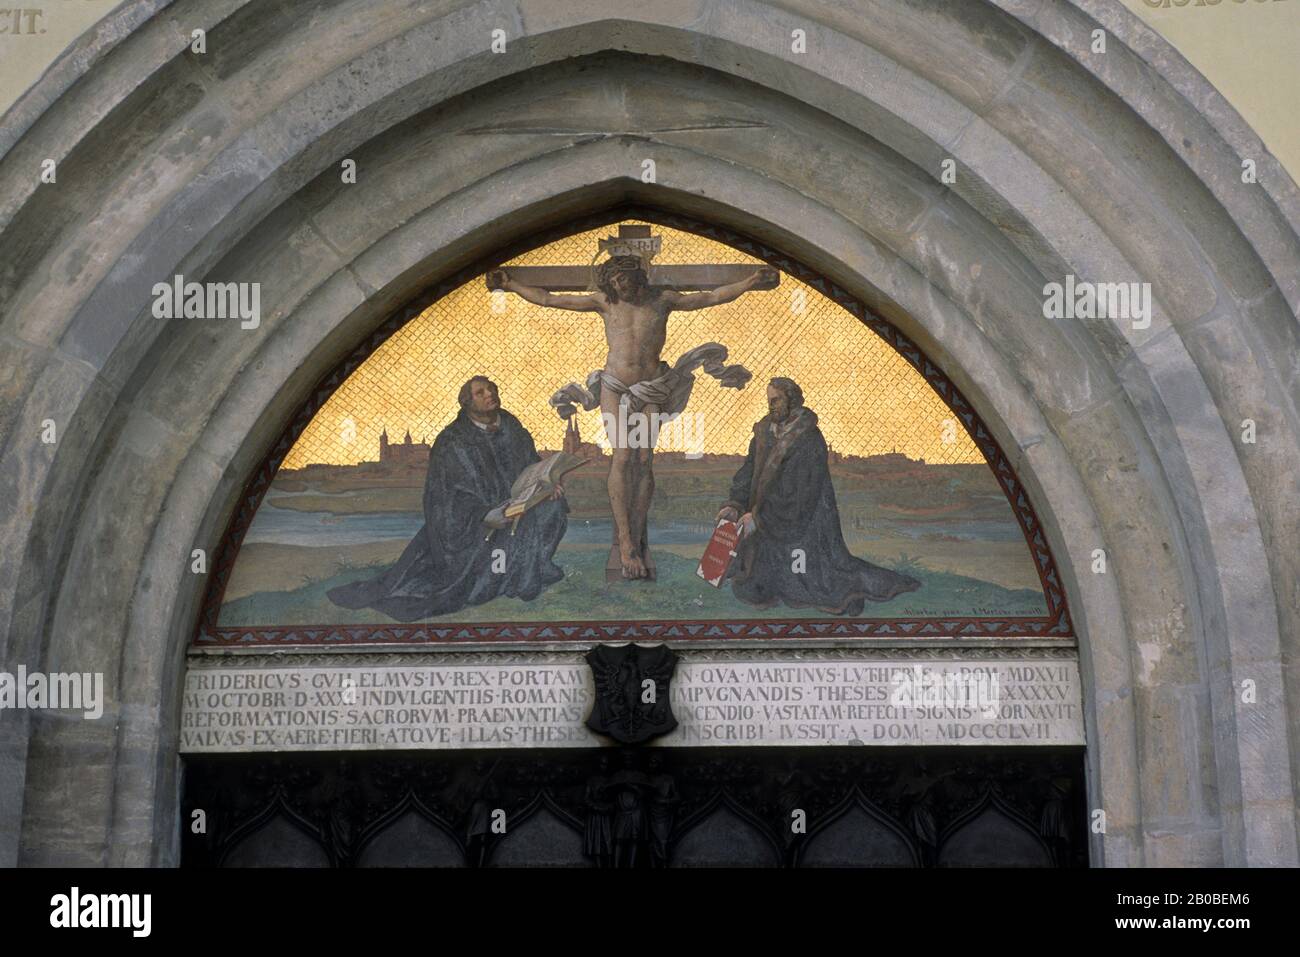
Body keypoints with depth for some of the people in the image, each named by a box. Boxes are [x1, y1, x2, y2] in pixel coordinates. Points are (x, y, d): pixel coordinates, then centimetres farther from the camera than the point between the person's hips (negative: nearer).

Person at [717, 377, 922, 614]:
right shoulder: (765, 432, 2)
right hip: (770, 520, 7)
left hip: (805, 521, -7)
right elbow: (749, 470, 3)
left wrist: (759, 516, -24)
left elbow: (802, 493, -24)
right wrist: (735, 504, -14)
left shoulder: (809, 440, -21)